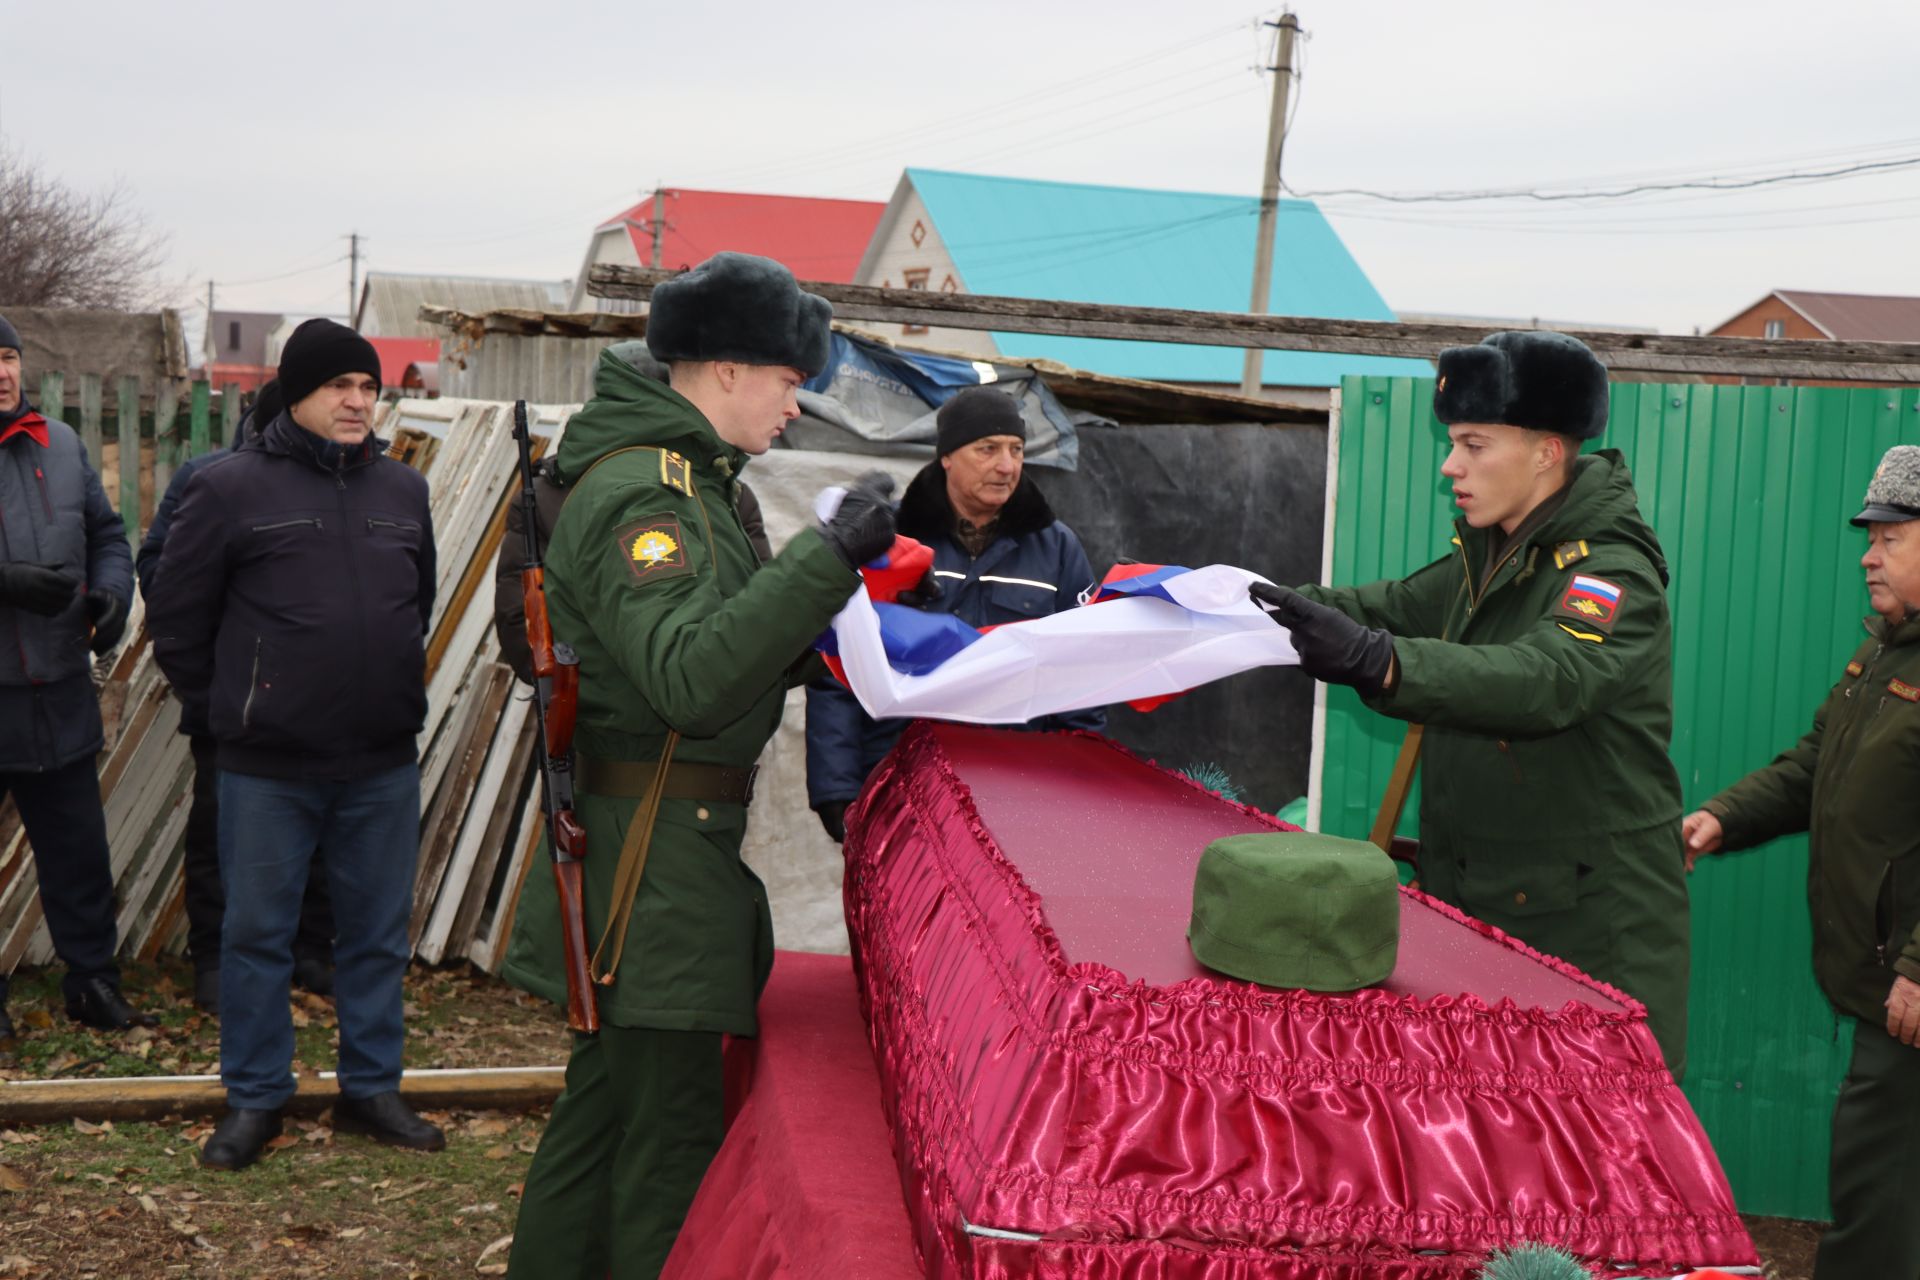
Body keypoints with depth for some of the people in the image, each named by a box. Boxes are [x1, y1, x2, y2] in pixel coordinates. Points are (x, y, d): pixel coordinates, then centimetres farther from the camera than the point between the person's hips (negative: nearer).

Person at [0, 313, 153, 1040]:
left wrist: (111, 591, -5)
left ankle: (92, 978, 27)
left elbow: (107, 534, 13)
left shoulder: (58, 444, 7)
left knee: (79, 845, 14)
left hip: (60, 694, 5)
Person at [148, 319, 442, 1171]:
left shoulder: (403, 490, 7)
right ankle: (254, 1100, 20)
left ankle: (371, 1088, 25)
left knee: (379, 934, 11)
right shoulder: (230, 488, -5)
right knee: (257, 935, 7)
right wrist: (226, 710, 5)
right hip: (267, 771, -3)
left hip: (384, 766, 4)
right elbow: (177, 620, 1)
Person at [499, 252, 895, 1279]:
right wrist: (826, 557, -34)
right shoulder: (644, 495, -18)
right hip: (653, 858, -11)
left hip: (662, 851, 11)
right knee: (670, 1130, -5)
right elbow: (691, 678, -32)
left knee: (606, 1099, 19)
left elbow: (730, 642, 21)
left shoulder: (685, 480, 17)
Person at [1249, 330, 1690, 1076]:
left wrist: (1377, 661, -48)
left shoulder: (1612, 572, -17)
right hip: (1475, 903, 8)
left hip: (1591, 931, -8)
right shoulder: (1487, 556, 13)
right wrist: (1252, 602, 0)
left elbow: (1545, 678, -34)